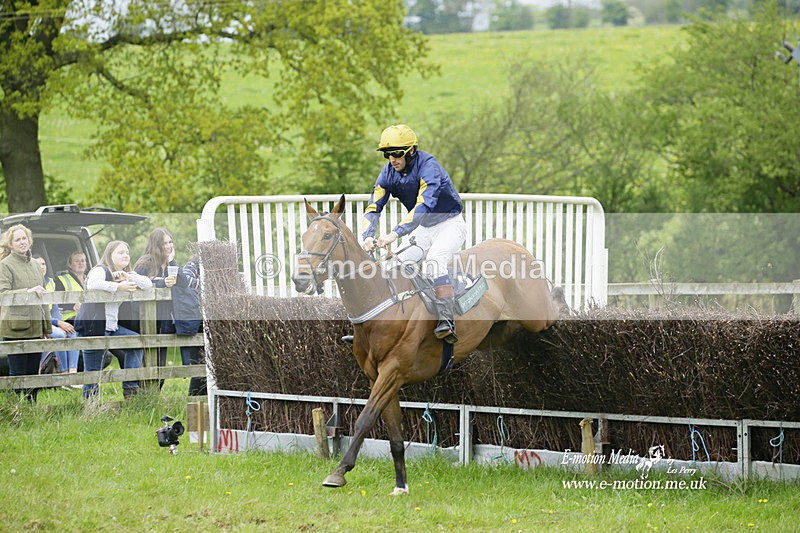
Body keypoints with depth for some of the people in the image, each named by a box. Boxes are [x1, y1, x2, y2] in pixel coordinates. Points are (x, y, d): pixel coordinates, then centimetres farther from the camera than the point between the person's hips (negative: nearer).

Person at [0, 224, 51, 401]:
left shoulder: (35, 266, 16)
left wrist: (47, 327, 19)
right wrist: (28, 292, -28)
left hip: (35, 327, 6)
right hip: (15, 327, -6)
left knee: (33, 373, 7)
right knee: (18, 373, -5)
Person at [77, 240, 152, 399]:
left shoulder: (125, 274, 18)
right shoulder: (101, 270, -8)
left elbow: (148, 284, 8)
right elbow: (92, 284, -30)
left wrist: (128, 277, -8)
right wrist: (118, 286, -24)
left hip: (112, 327, 8)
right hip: (93, 326, -8)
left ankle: (131, 387, 5)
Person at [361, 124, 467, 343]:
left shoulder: (428, 166, -27)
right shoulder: (389, 173, -6)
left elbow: (424, 205, -39)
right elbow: (373, 207, -9)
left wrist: (395, 233, -48)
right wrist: (368, 236, -30)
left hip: (450, 224, -7)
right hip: (423, 228, 7)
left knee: (434, 261, -32)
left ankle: (447, 322, -38)